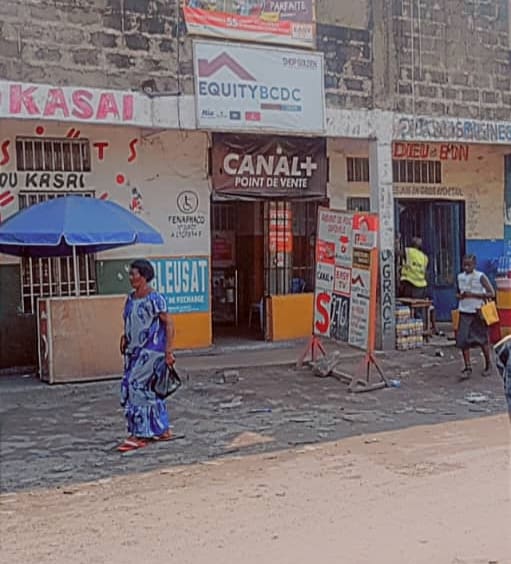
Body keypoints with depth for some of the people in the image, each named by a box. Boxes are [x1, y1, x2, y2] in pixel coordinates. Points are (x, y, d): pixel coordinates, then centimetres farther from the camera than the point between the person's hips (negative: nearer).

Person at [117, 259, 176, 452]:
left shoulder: (154, 299, -14)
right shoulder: (131, 299, 11)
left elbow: (169, 324, -14)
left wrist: (168, 351, -18)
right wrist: (125, 337, 9)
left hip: (150, 351, -8)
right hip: (135, 351, 8)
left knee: (136, 387, -11)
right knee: (148, 390, 12)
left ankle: (140, 435, -3)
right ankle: (163, 430, 23)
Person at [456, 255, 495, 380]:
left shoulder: (481, 277, -7)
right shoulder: (460, 277, 7)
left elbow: (491, 294, -11)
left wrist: (473, 294, -18)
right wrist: (460, 296, -3)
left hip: (478, 312, -4)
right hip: (464, 313, 4)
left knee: (483, 339, 8)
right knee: (463, 340, -7)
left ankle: (488, 365, 27)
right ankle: (468, 368, -1)